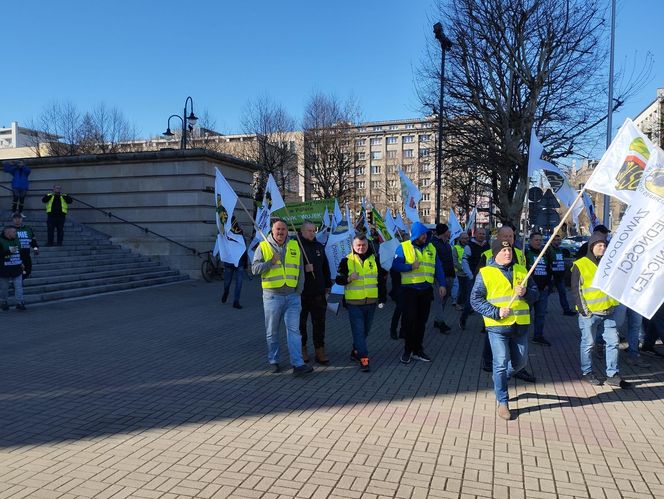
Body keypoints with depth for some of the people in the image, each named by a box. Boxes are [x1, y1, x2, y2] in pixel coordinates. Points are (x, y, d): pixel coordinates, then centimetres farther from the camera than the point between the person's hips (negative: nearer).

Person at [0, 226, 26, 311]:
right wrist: (9, 251, -26)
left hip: (17, 269, 4)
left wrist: (21, 262, 19)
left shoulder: (16, 240, 9)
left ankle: (19, 303, 4)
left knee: (19, 287, 0)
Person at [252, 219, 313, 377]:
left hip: (292, 296, 1)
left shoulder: (295, 246, 9)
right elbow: (255, 269, -6)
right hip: (272, 296, -1)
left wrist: (299, 290, 6)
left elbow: (300, 271, 12)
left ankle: (298, 364, -7)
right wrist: (271, 262, -18)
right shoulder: (263, 247, 1)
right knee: (272, 332, 9)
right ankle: (274, 361, 23)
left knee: (294, 330, -5)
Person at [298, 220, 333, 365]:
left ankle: (320, 351, 10)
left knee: (319, 322, 4)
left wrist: (328, 285, 17)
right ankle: (302, 349, 23)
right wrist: (304, 268, -21)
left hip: (318, 292, 4)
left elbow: (325, 267, 18)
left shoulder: (319, 247, 12)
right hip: (301, 292, -4)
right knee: (301, 322, 8)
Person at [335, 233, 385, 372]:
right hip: (354, 303, -4)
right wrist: (349, 278, -20)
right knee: (358, 331, -7)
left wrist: (380, 294, 14)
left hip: (371, 302, 4)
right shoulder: (347, 260, -2)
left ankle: (356, 351, 33)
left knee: (365, 330, 15)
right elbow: (338, 279, -1)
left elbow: (380, 277, 19)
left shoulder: (374, 259, 7)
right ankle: (364, 359, -6)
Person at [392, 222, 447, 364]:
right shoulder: (403, 247, -5)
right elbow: (396, 265, -9)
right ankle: (408, 350, 11)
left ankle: (418, 350, 21)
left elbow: (438, 267, 10)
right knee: (409, 320, -5)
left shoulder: (431, 248, 9)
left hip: (426, 290, 4)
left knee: (421, 320, 10)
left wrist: (442, 284, 2)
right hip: (409, 289, -4)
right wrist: (411, 266, -23)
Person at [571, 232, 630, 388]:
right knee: (588, 343, 5)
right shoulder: (580, 265, -5)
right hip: (589, 313, -5)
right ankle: (586, 373, 19)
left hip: (609, 311, 5)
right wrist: (583, 309, -11)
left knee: (613, 342, 6)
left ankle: (613, 375, 16)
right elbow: (576, 290, -6)